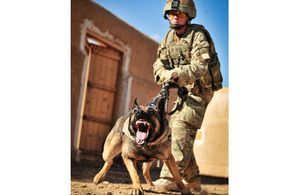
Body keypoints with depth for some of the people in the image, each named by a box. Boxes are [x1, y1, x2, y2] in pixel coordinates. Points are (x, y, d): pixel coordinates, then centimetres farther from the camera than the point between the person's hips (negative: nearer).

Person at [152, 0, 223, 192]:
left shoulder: (198, 35, -16)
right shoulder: (169, 36, 7)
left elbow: (200, 66, -30)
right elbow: (160, 62, 1)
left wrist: (177, 74, -46)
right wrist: (163, 72, -23)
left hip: (200, 90, -8)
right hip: (184, 90, 8)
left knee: (182, 128, -23)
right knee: (176, 128, 8)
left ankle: (170, 178, -25)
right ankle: (193, 180, 20)